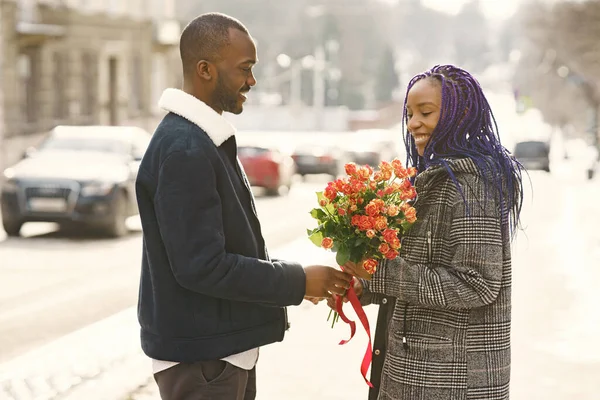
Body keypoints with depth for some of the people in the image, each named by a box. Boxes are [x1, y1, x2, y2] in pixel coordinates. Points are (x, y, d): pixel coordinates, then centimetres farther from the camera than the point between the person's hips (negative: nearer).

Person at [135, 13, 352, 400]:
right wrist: (297, 282, -16)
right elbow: (200, 266, -24)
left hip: (227, 350, 10)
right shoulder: (183, 150, -20)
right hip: (200, 360, -10)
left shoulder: (208, 140, 12)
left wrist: (295, 277, 7)